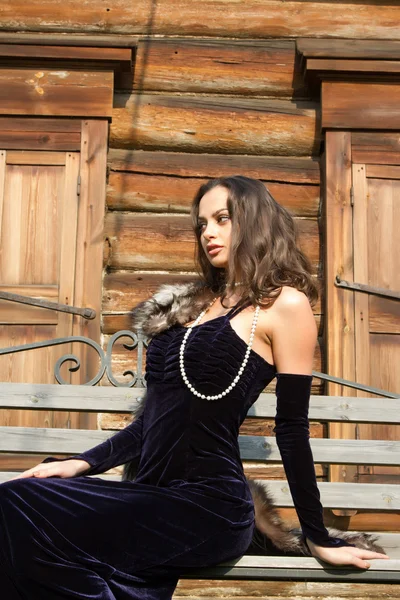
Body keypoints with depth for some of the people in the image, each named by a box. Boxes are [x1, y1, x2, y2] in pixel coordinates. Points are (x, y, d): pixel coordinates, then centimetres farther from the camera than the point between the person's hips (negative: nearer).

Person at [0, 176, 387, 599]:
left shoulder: (285, 304, -1)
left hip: (209, 506, -7)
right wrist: (84, 463, 10)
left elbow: (292, 428, -3)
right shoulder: (199, 304, 23)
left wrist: (319, 540, 0)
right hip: (155, 499, 7)